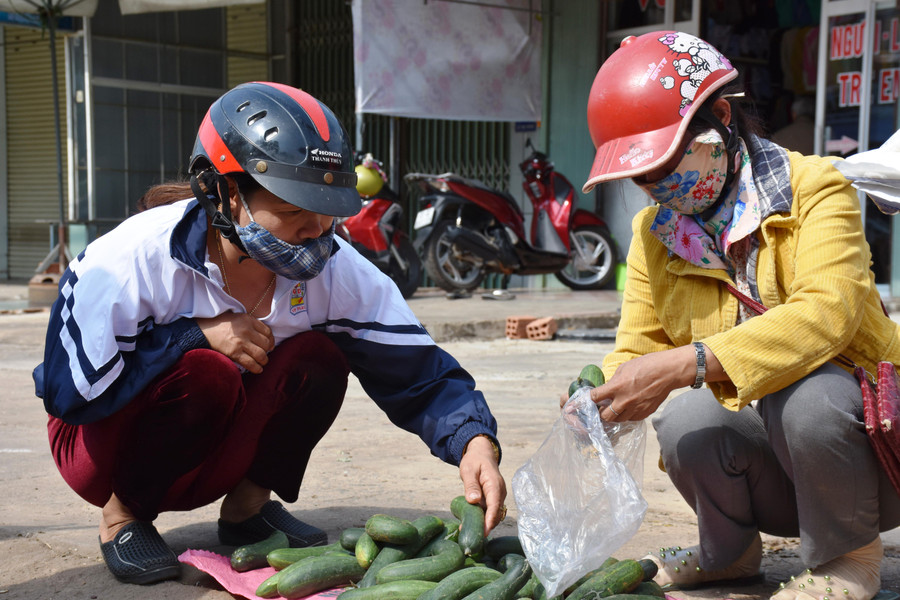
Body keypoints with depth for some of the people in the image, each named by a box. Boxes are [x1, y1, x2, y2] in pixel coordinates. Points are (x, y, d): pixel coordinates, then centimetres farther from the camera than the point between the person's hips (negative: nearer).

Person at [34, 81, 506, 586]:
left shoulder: (334, 269, -16)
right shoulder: (131, 260, -27)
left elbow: (420, 373, -16)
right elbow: (70, 393, -27)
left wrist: (476, 440, -35)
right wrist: (198, 333, -30)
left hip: (220, 443, 4)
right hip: (104, 442, -3)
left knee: (317, 359, -23)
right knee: (204, 373, -34)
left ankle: (248, 506, 0)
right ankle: (123, 515, -7)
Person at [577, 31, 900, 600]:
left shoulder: (815, 188, -12)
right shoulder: (654, 231, 5)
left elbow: (826, 313, -30)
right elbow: (636, 349, 1)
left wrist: (683, 365, -40)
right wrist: (600, 396, -24)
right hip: (767, 452, 4)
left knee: (798, 390, -35)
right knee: (685, 420, -27)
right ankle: (729, 551, 5)